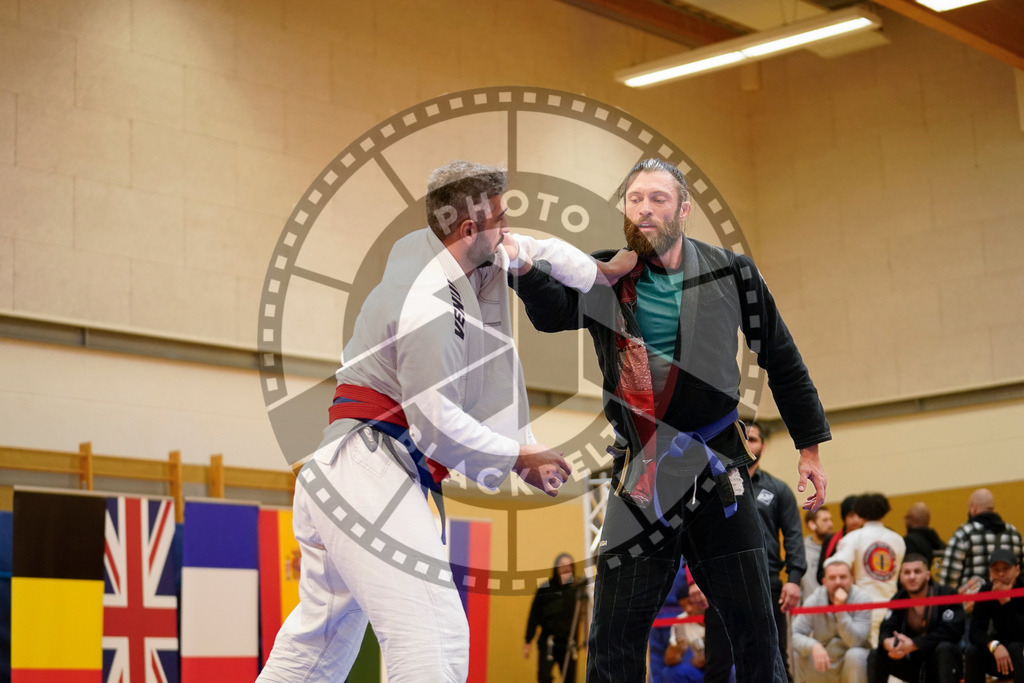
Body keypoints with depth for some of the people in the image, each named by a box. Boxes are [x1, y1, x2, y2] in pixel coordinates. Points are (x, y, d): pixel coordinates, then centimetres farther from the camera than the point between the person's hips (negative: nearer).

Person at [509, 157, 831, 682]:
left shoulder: (729, 274, 0)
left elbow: (781, 360, 9)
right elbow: (553, 310, -20)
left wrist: (809, 447, 10)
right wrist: (524, 269, -41)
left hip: (716, 472, 0)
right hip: (639, 477, 1)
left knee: (755, 631, 5)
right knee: (613, 640, 2)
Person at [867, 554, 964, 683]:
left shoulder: (947, 595, -13)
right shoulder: (898, 600, 4)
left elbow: (951, 631, -24)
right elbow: (886, 631, -5)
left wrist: (914, 644, -32)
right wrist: (887, 642, -32)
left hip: (944, 662, -4)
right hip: (913, 665, 4)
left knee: (945, 649, -36)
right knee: (875, 656, -11)